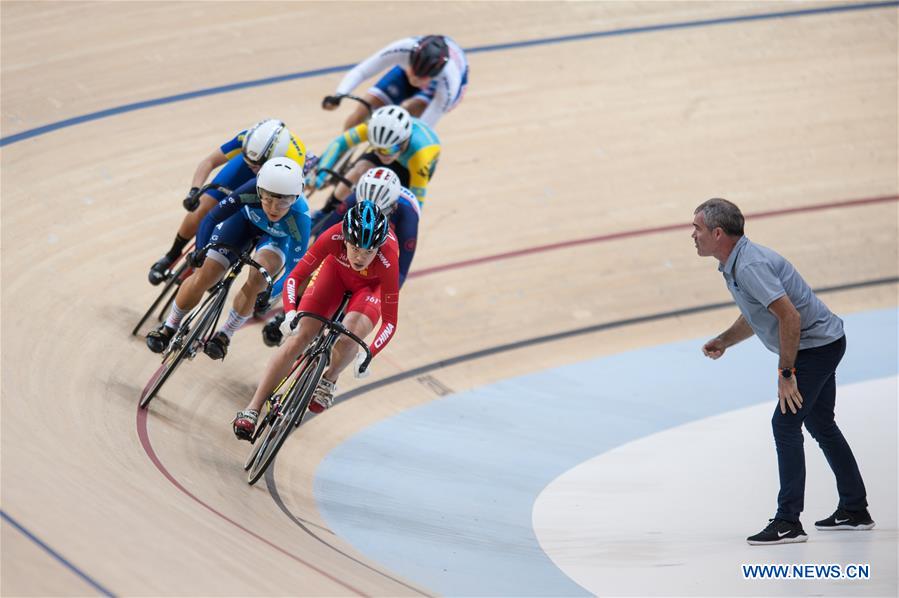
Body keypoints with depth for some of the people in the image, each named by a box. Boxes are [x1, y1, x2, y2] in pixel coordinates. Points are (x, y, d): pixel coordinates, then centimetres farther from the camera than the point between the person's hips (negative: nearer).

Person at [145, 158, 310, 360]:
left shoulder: (299, 218, -40)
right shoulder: (251, 190, -39)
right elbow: (212, 218, -26)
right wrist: (200, 251, -35)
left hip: (278, 238, -1)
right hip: (245, 220, 1)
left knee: (258, 279, -28)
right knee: (203, 276, -9)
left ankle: (225, 334, -4)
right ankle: (170, 326, 17)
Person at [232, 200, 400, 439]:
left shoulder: (387, 259, -41)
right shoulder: (334, 237, -39)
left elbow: (389, 321, -34)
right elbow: (295, 277, -31)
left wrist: (368, 356, -48)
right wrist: (290, 313, -49)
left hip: (371, 285, -1)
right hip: (336, 268, 1)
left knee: (351, 335, -30)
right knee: (298, 336, -12)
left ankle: (329, 381, 3)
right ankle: (252, 410, -4)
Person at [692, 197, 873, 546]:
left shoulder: (750, 266, -26)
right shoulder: (735, 264, 7)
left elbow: (790, 316, -31)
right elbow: (755, 317, 21)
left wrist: (785, 373, -26)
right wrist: (723, 341, 5)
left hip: (816, 345, -11)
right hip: (822, 344, 11)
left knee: (785, 425, -13)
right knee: (821, 425, 19)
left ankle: (788, 522, -13)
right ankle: (854, 510, 29)